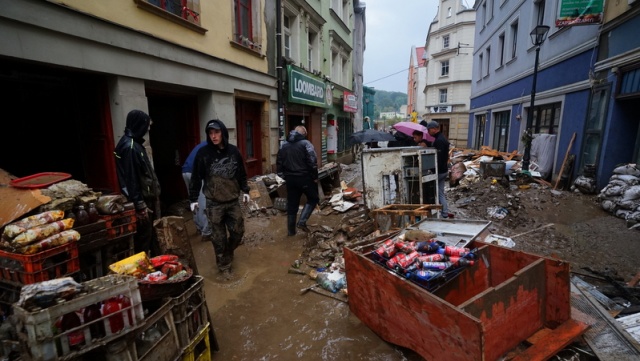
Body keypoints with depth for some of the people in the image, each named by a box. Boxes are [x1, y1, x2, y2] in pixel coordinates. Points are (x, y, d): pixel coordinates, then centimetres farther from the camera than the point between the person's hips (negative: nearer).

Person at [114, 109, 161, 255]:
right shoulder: (129, 146, -20)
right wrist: (140, 206, -20)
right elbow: (131, 179, -22)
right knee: (143, 238, 2)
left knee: (149, 234, 19)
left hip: (147, 197, 10)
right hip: (141, 200, -10)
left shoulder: (135, 143, 11)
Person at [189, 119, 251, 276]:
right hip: (214, 203, -2)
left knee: (238, 231, 11)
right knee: (219, 237, 6)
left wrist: (245, 190, 12)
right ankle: (224, 265, 24)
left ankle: (228, 253, 38)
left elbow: (241, 173, 11)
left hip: (233, 200, 3)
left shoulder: (233, 151, 0)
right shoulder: (203, 153, -7)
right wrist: (193, 199, -2)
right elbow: (196, 177, -2)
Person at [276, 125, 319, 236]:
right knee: (313, 198, 13)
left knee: (292, 204, 12)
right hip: (304, 177, -5)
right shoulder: (305, 143, -8)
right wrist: (315, 177, -7)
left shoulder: (284, 145, 11)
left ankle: (291, 230, 18)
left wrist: (284, 176, 16)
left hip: (290, 178, 5)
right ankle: (302, 221, -2)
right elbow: (312, 162, -15)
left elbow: (279, 162, 12)